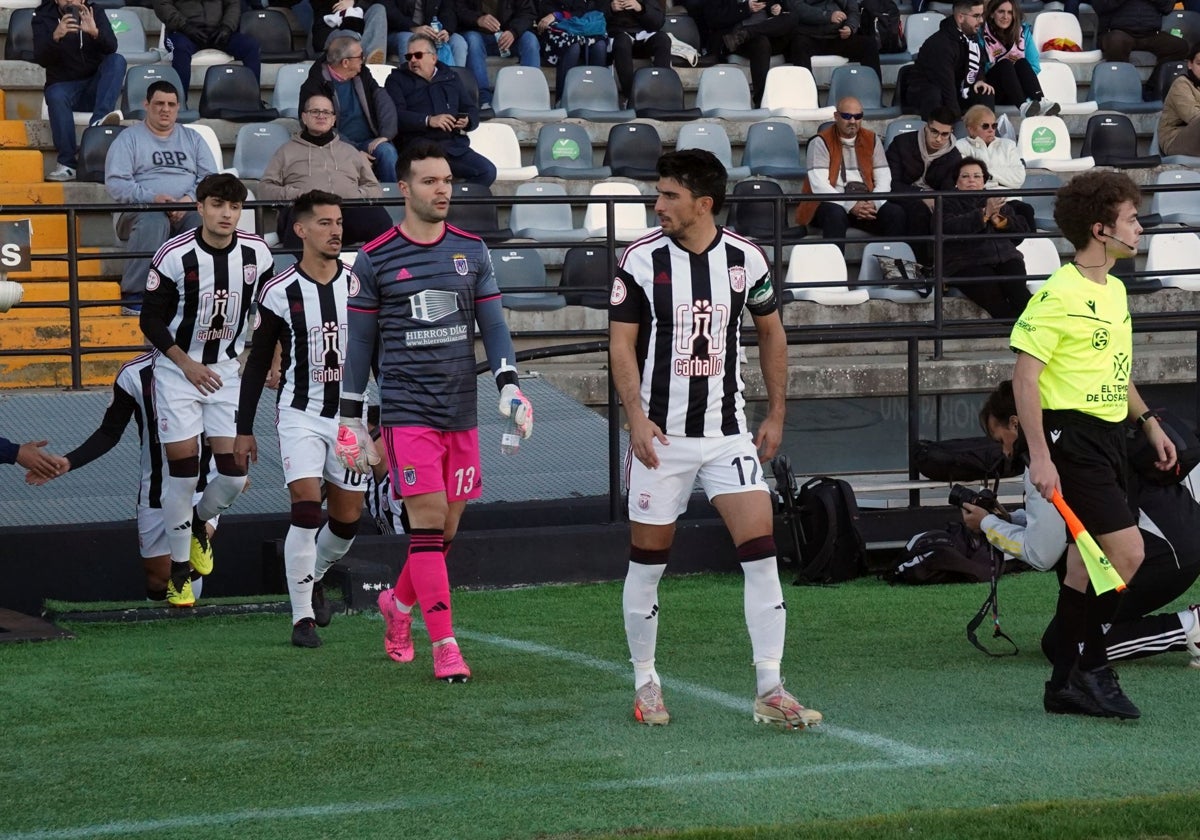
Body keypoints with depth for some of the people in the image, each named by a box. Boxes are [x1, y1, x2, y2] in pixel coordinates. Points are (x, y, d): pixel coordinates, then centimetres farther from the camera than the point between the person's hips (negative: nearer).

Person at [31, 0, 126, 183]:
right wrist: (56, 36, -33)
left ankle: (100, 118, -41)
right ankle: (68, 164, -37)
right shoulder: (43, 18, 1)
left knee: (117, 60, -24)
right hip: (63, 85, -2)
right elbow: (40, 58, -13)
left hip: (95, 86, 2)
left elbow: (111, 47, -12)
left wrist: (95, 32, -34)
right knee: (56, 97, -35)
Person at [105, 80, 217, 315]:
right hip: (143, 209, -2)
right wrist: (152, 198, -17)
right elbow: (115, 183, -1)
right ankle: (134, 295, -36)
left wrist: (190, 199, -10)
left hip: (188, 210, 2)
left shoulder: (193, 139, 23)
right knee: (153, 221, -39)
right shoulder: (129, 138, 12)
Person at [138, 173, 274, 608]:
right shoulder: (174, 255, -16)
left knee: (236, 472, -4)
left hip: (228, 371, 3)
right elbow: (151, 320, -9)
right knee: (182, 469, -7)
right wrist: (187, 364, -18)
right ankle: (179, 570, 7)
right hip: (177, 372, -3)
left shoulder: (257, 254, -5)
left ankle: (199, 522, 30)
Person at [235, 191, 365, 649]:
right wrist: (244, 429, 1)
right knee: (306, 510, -17)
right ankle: (303, 617, -9)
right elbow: (258, 363, 2)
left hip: (350, 414, 3)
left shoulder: (359, 286, 0)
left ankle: (314, 575, 38)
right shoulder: (280, 292, -6)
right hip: (301, 415, -3)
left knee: (348, 519, 8)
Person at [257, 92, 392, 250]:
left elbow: (374, 189, 28)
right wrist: (297, 194, -2)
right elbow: (265, 188, 17)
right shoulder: (287, 151, 29)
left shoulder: (349, 151, 35)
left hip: (349, 208, 2)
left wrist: (356, 195, 3)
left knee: (378, 217, -36)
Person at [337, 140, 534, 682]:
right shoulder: (374, 260, -1)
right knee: (428, 521, -12)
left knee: (445, 530, 8)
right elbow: (360, 343, 4)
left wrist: (509, 385, -5)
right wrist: (351, 420, 4)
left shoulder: (472, 251, 9)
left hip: (461, 414, 4)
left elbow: (492, 325, 10)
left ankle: (397, 603, 35)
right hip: (406, 412, -4)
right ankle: (445, 648, -11)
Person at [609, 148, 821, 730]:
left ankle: (770, 691, -7)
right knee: (648, 560, 5)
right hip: (660, 434, -1)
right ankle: (645, 683, 22)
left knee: (761, 551, -9)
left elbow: (771, 333, 14)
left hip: (729, 431, 1)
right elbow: (621, 342, -3)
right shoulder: (642, 259, -5)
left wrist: (776, 413, 11)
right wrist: (636, 415, -15)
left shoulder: (745, 258, 0)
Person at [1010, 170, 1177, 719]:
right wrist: (1039, 455, -20)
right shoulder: (1059, 294, -15)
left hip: (1107, 434, 9)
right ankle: (1088, 669, -4)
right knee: (1127, 552, -15)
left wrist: (1147, 420, 21)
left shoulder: (1115, 291, 13)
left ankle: (1067, 684, 15)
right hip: (1071, 436, -9)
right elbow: (1024, 374, -16)